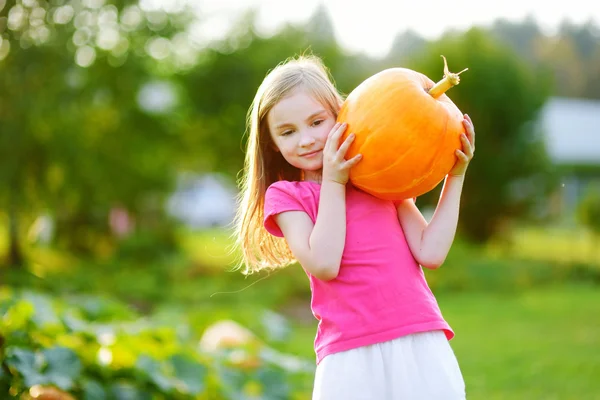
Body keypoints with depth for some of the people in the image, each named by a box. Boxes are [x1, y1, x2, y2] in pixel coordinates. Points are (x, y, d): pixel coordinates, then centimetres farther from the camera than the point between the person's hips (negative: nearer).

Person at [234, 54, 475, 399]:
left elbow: (431, 253, 2)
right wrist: (334, 183, -6)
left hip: (421, 346, 2)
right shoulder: (285, 196, 7)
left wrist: (455, 178, 2)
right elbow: (324, 265, -11)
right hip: (351, 358, -2)